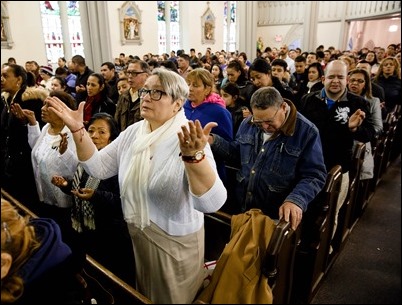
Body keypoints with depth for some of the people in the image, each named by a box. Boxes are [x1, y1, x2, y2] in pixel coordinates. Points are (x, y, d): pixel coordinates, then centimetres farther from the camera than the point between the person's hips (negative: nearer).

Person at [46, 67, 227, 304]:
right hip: (136, 234, 6)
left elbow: (211, 203, -35)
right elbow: (99, 168, 0)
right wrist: (78, 130, -12)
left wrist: (194, 156, -51)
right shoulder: (133, 132, -2)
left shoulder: (187, 139, -24)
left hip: (174, 242, -5)